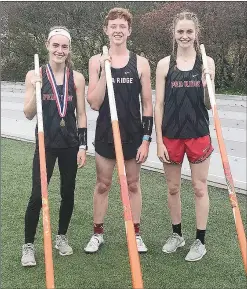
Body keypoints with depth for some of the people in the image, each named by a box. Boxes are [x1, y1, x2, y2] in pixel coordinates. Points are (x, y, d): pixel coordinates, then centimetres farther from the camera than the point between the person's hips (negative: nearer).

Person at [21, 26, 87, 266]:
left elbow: (81, 115, 1)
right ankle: (28, 245, 13)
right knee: (37, 195, -3)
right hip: (46, 144, -2)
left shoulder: (77, 78, 0)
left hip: (70, 144, 2)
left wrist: (82, 146, -4)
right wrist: (36, 90, -21)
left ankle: (61, 237, 31)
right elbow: (28, 114, -5)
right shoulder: (35, 75, -3)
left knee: (67, 193, 11)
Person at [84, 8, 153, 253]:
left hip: (133, 134, 0)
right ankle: (97, 233, 24)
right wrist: (104, 71, -18)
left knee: (132, 184, 11)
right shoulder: (97, 61, -1)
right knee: (102, 184, 10)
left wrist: (146, 139, -5)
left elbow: (147, 104, 0)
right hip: (105, 133, 0)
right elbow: (94, 104, -8)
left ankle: (136, 233, 24)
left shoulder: (140, 63, -2)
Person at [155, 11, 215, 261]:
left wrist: (207, 86, -18)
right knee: (173, 188, 12)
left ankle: (200, 240, 20)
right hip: (171, 135, 1)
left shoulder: (206, 62, -1)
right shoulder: (164, 64, -1)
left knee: (199, 187, 7)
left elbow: (208, 105, 3)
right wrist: (159, 141, -5)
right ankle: (177, 234, 31)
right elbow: (159, 105, -1)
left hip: (198, 134, -1)